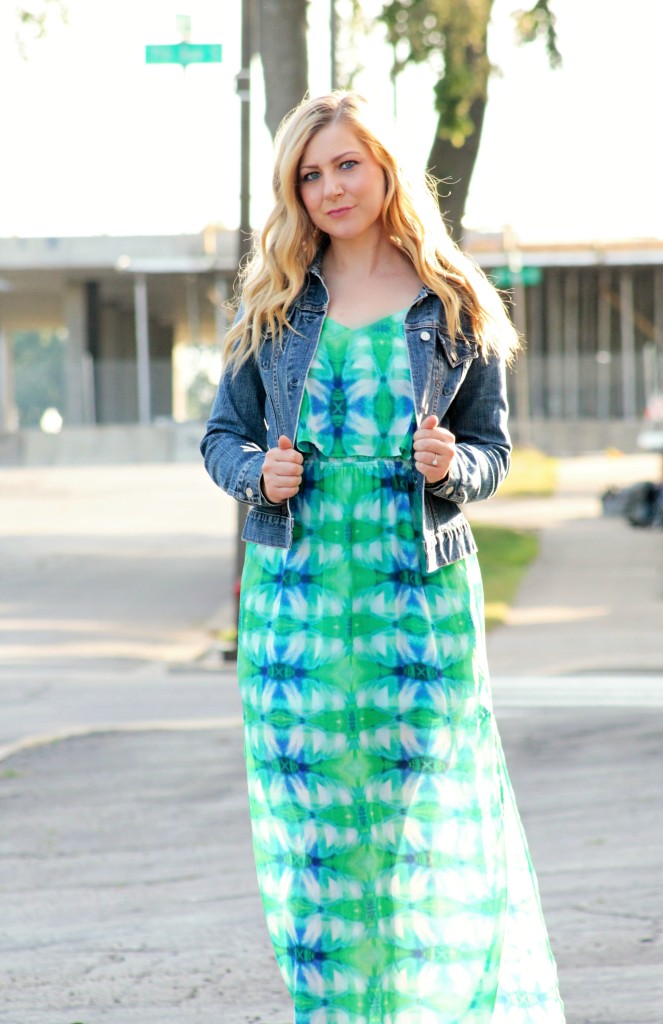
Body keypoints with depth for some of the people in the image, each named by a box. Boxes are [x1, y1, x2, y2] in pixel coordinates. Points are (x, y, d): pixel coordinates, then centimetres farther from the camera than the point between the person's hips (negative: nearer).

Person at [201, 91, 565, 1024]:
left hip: (422, 584, -1)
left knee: (428, 812, -3)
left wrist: (451, 468, -13)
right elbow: (222, 434, 13)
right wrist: (258, 475, -9)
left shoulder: (454, 304, 4)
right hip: (295, 585, 2)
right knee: (309, 820, 2)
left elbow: (493, 446, 8)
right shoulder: (274, 300, 8)